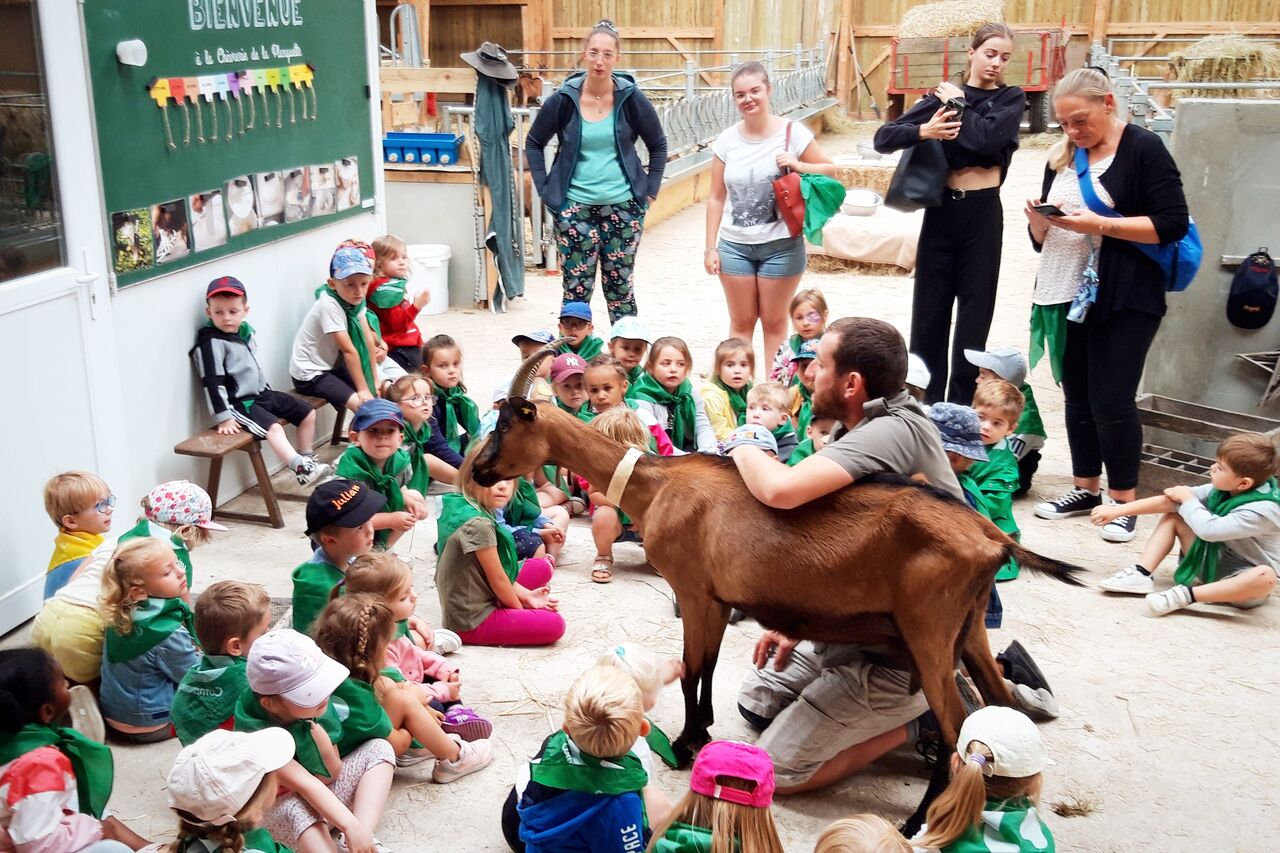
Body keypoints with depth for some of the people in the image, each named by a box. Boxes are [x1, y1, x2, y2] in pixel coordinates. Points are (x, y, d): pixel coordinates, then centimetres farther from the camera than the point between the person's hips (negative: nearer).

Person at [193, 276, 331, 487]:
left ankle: (307, 459, 23)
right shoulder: (211, 343, -19)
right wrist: (223, 417, -23)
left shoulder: (246, 331, 7)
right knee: (273, 428, -31)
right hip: (239, 403, -9)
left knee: (308, 413, 11)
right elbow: (212, 382, -21)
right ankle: (303, 470, -41)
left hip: (262, 393, 9)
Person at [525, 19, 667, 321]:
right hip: (575, 206, 0)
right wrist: (544, 189, 2)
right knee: (576, 289, 1)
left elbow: (658, 145, 9)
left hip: (623, 206, 1)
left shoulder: (631, 98, -2)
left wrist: (650, 190, 3)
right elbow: (533, 143, 9)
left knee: (620, 287, 9)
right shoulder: (564, 99, -3)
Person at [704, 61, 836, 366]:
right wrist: (711, 246, 2)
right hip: (734, 245, 2)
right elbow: (716, 198, 4)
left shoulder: (792, 133, -6)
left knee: (774, 322, 8)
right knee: (741, 323, 10)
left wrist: (798, 166, -18)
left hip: (781, 245, -2)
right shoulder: (726, 140, 1)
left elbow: (830, 171, 0)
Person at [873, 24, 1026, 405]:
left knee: (974, 313, 3)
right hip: (941, 211, 1)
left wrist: (958, 104, -5)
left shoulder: (1011, 99, 4)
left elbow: (987, 138, -17)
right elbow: (883, 138, -5)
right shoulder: (941, 95, 6)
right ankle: (924, 407, 16)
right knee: (929, 311, 5)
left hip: (983, 214, -1)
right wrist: (922, 131, -23)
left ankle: (961, 411, 13)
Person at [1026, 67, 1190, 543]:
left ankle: (1124, 502, 8)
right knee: (1076, 395, 10)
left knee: (1112, 401, -6)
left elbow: (1173, 223, -14)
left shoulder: (1143, 149, -7)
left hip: (1124, 300, -6)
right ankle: (1086, 489, 22)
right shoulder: (1062, 157, 12)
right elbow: (1042, 238, 15)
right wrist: (1040, 219, -8)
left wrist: (1098, 225, -21)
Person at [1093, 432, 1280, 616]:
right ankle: (1141, 574, -14)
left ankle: (1185, 595, -35)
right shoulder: (1220, 490, -7)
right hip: (1211, 565, 7)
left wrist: (1187, 499, -19)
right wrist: (1117, 510, -6)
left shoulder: (1263, 510, -28)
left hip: (1241, 578, -7)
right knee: (1172, 515, 2)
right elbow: (1168, 501, -5)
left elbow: (1210, 530, -36)